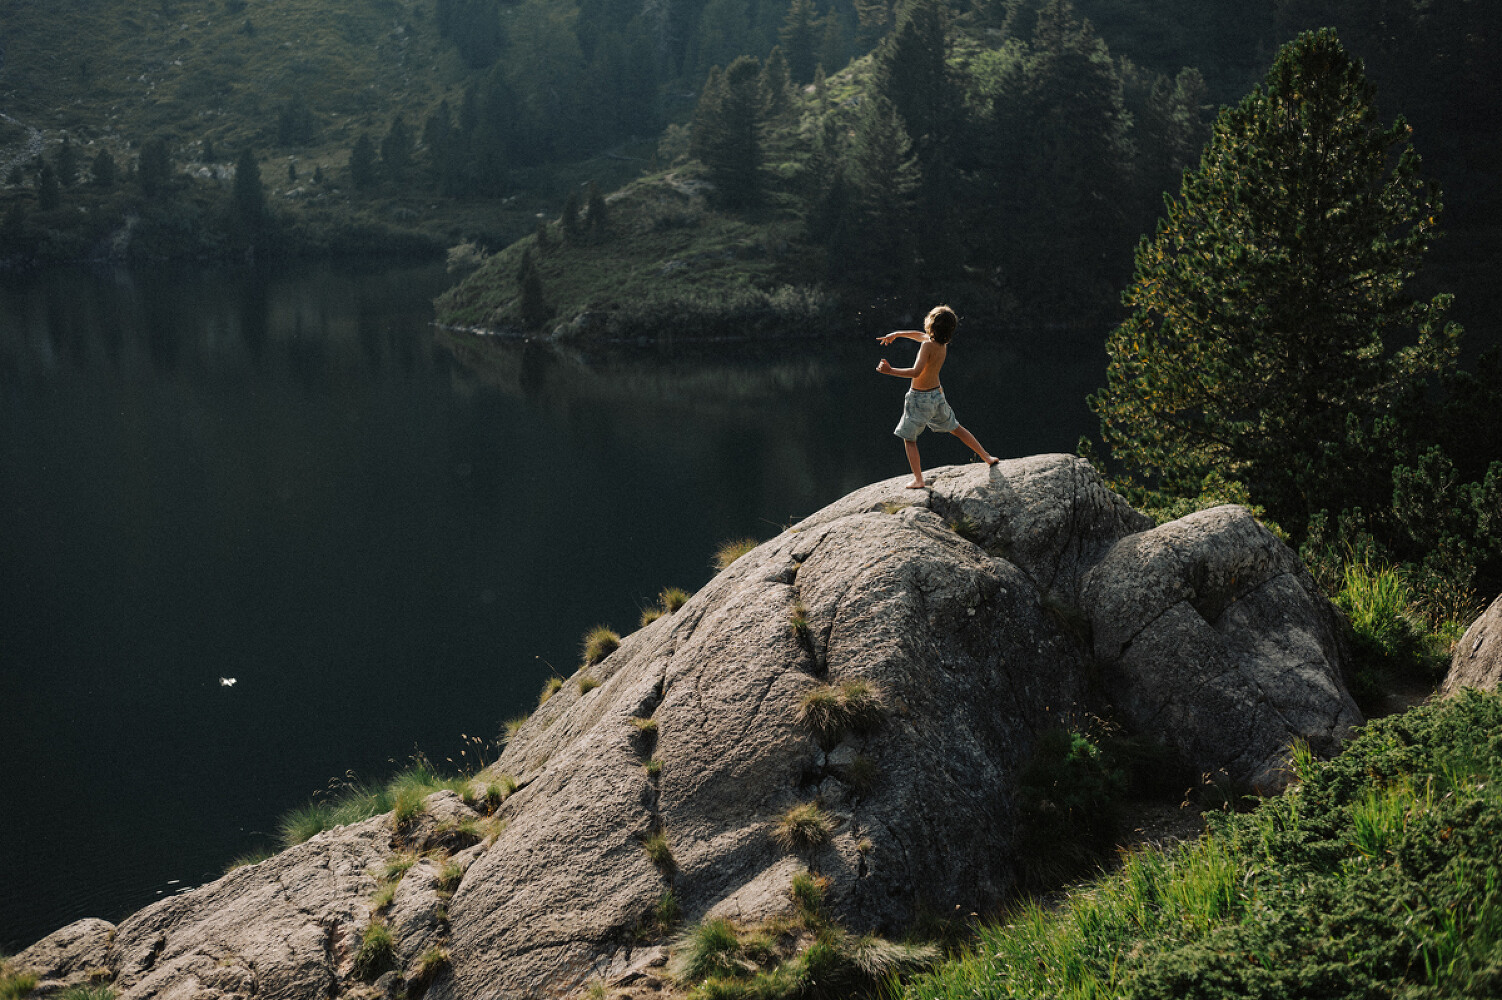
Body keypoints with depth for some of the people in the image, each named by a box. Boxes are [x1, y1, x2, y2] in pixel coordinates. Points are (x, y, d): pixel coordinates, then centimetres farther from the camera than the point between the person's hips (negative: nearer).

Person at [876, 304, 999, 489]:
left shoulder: (928, 345, -24)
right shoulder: (943, 343, 1)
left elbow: (916, 372, -34)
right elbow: (920, 335, 20)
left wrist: (890, 371, -35)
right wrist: (896, 334, 28)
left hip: (920, 398, -7)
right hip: (937, 394, 7)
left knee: (909, 439, 7)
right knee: (955, 428, 23)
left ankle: (918, 479, 3)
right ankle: (987, 458, 28)